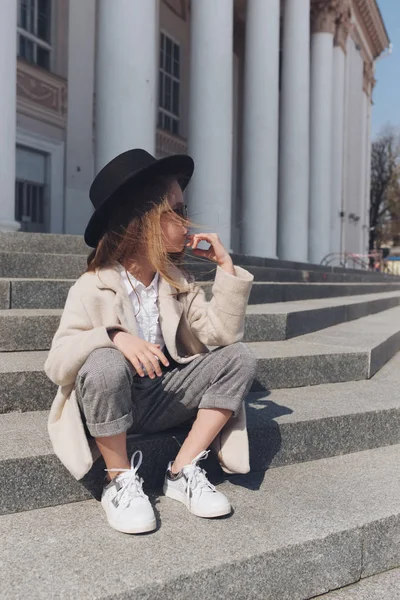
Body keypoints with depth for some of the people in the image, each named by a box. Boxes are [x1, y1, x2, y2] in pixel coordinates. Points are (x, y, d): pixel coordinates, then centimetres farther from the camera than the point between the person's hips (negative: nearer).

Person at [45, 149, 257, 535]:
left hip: (161, 399, 5)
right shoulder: (92, 288, -14)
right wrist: (113, 336, -39)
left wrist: (225, 266, -10)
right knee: (105, 365, -38)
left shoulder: (178, 284, 2)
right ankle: (120, 481, -14)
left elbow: (224, 333, -8)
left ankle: (183, 472, -7)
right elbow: (56, 363, -22)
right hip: (106, 404, -5)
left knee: (238, 358, -11)